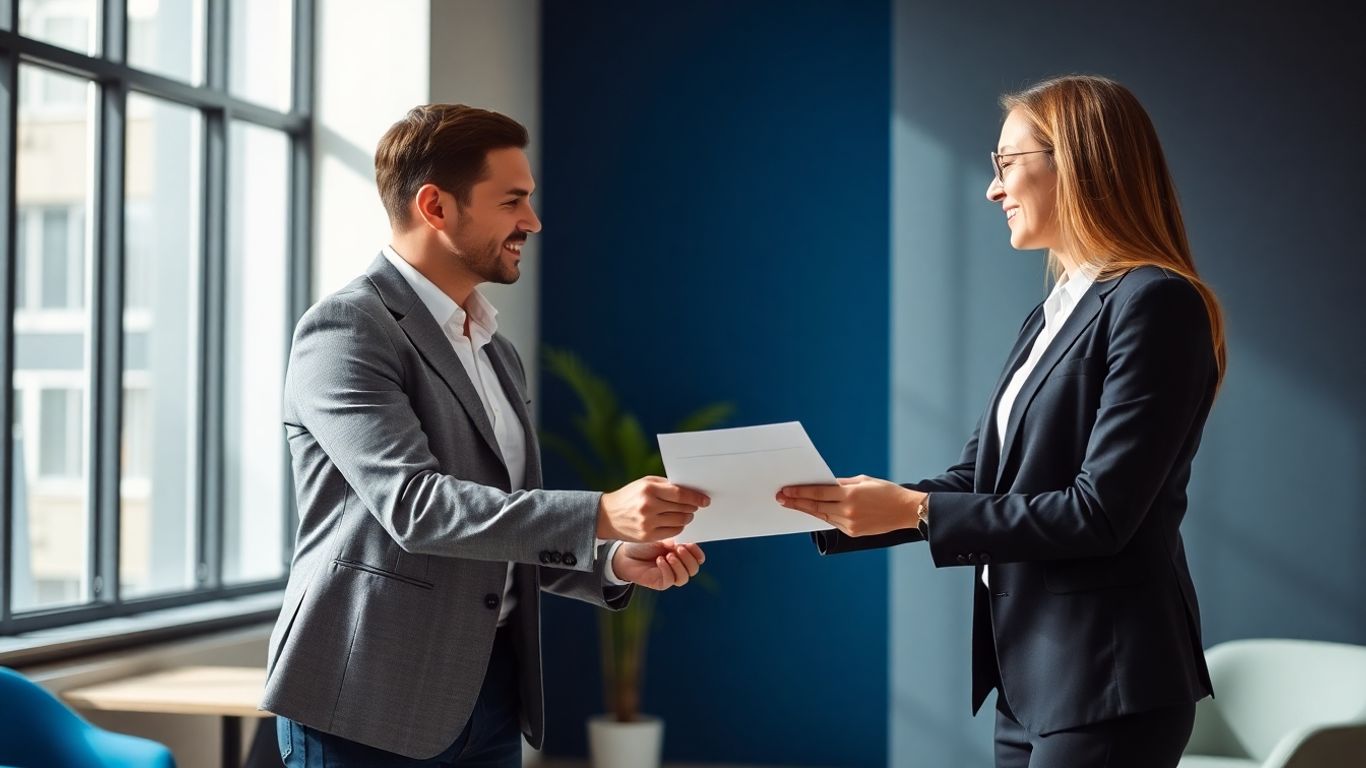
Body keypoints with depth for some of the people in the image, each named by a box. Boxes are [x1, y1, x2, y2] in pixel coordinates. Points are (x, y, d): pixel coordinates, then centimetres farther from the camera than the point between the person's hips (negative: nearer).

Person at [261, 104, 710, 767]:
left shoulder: (496, 353, 15)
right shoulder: (345, 329, -11)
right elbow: (414, 504, -22)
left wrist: (615, 561, 2)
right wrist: (601, 515, -27)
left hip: (491, 691, 8)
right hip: (370, 706, -7)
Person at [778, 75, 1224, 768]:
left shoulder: (1154, 302, -12)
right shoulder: (1050, 318, 15)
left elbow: (1100, 514, -19)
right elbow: (975, 481, 12)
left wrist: (914, 510, -17)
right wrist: (842, 509, -1)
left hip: (1107, 683, -8)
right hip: (1031, 677, 8)